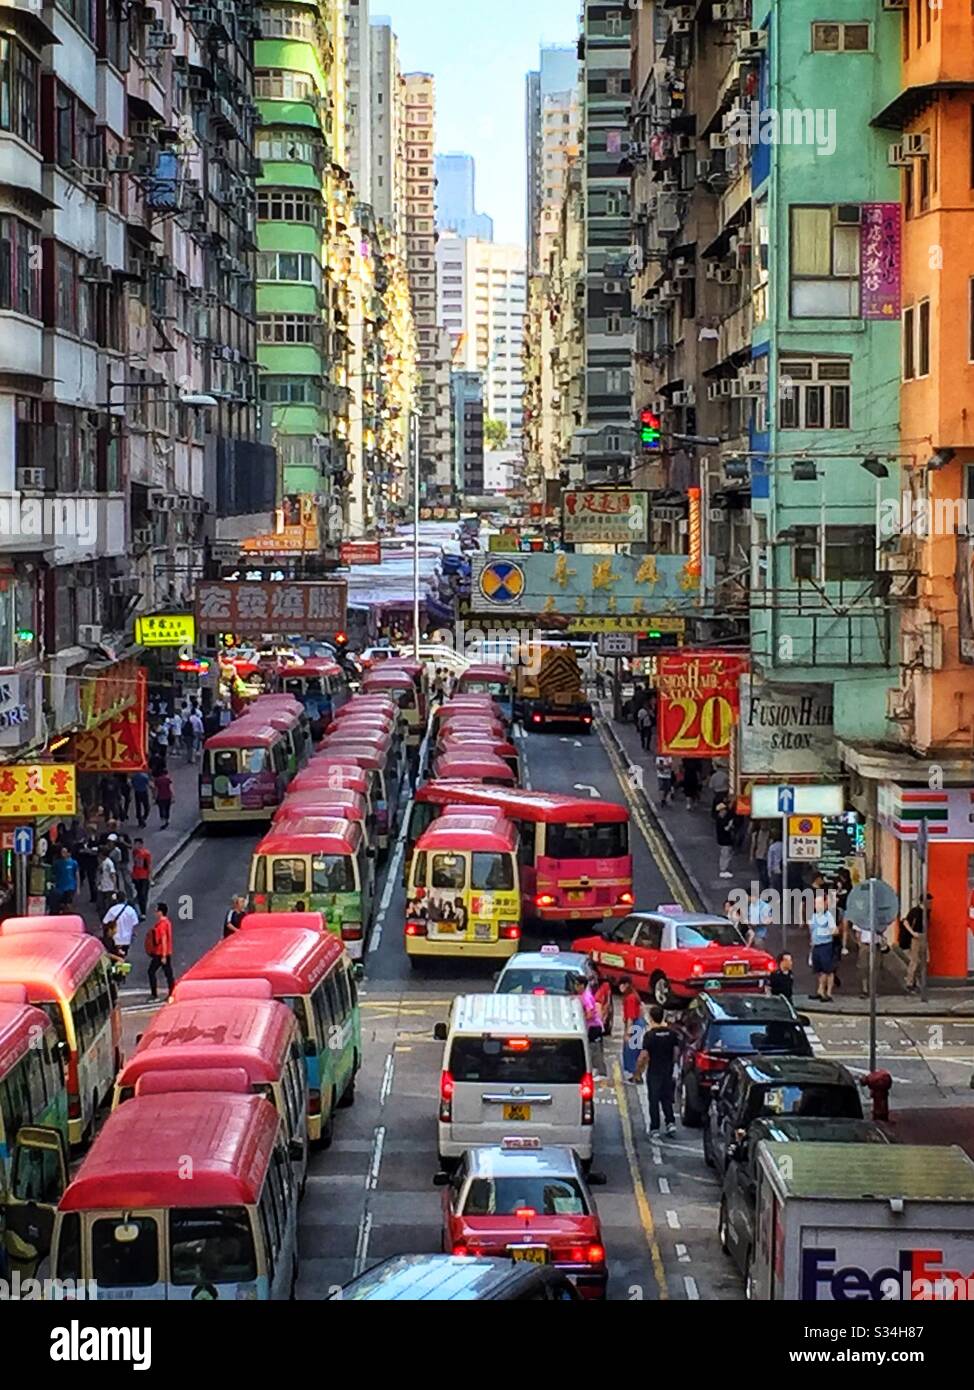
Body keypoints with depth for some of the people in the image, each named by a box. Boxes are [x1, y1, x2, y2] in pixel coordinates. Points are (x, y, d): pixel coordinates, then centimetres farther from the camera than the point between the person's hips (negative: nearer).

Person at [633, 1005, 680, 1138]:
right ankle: (670, 1122, 2)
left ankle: (655, 1128, 8)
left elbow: (643, 1056, -16)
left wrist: (637, 1072, -6)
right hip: (668, 1071, 4)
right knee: (667, 1098, 16)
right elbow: (676, 1052, 6)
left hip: (654, 1071, -4)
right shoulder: (672, 1033, -2)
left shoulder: (650, 1034, -16)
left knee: (654, 1100, 5)